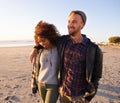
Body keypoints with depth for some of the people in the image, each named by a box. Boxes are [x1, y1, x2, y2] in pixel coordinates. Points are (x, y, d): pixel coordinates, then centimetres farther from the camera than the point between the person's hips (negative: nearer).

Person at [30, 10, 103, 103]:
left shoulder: (93, 49, -16)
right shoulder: (62, 40, -6)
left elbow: (96, 76, -7)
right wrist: (36, 49, 4)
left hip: (80, 95, -3)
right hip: (63, 92, 4)